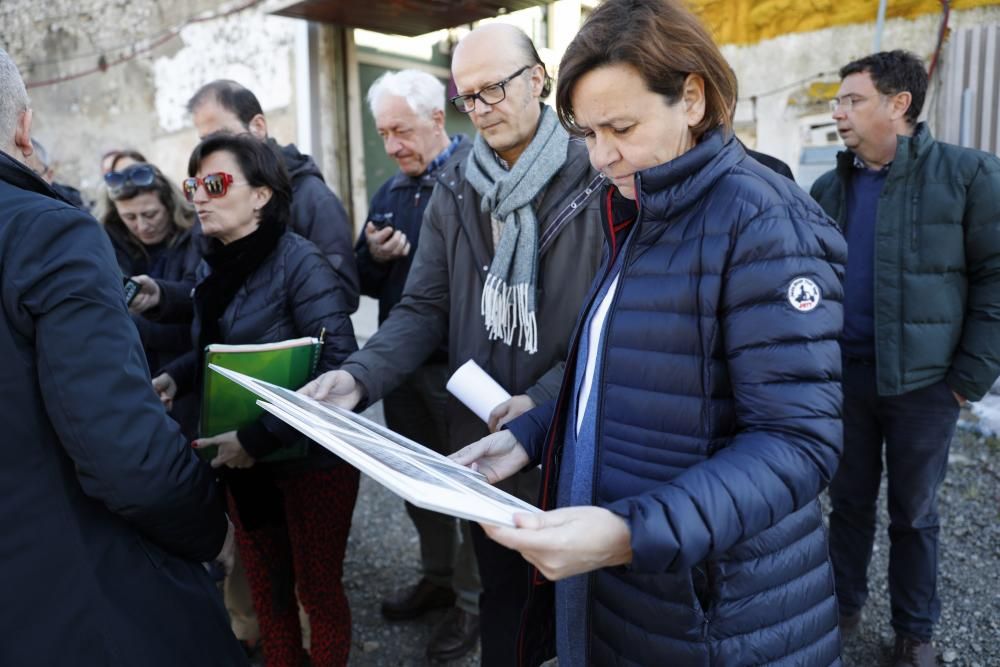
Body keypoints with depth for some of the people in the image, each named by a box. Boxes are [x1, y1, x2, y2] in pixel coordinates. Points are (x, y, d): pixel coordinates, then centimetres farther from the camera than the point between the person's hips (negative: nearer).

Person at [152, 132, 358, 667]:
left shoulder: (298, 260, -18)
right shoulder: (211, 267, 5)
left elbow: (337, 368, -25)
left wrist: (257, 436, -27)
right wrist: (175, 376, -3)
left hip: (309, 458, -6)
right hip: (243, 460, 7)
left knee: (317, 591, 12)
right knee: (265, 591, 20)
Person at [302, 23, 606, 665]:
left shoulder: (595, 182, -10)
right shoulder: (453, 192, 3)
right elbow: (424, 309, 0)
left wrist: (543, 399, -23)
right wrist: (359, 375, -16)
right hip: (480, 439, 4)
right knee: (500, 596, 23)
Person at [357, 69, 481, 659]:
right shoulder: (389, 194, 13)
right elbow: (366, 281, 16)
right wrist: (374, 257, -5)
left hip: (460, 365, -7)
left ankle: (473, 598, 27)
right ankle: (438, 578, 39)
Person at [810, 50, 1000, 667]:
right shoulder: (829, 189, 5)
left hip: (923, 380, -3)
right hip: (844, 374, 3)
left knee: (914, 511, 12)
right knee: (849, 499, 16)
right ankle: (844, 606, 36)